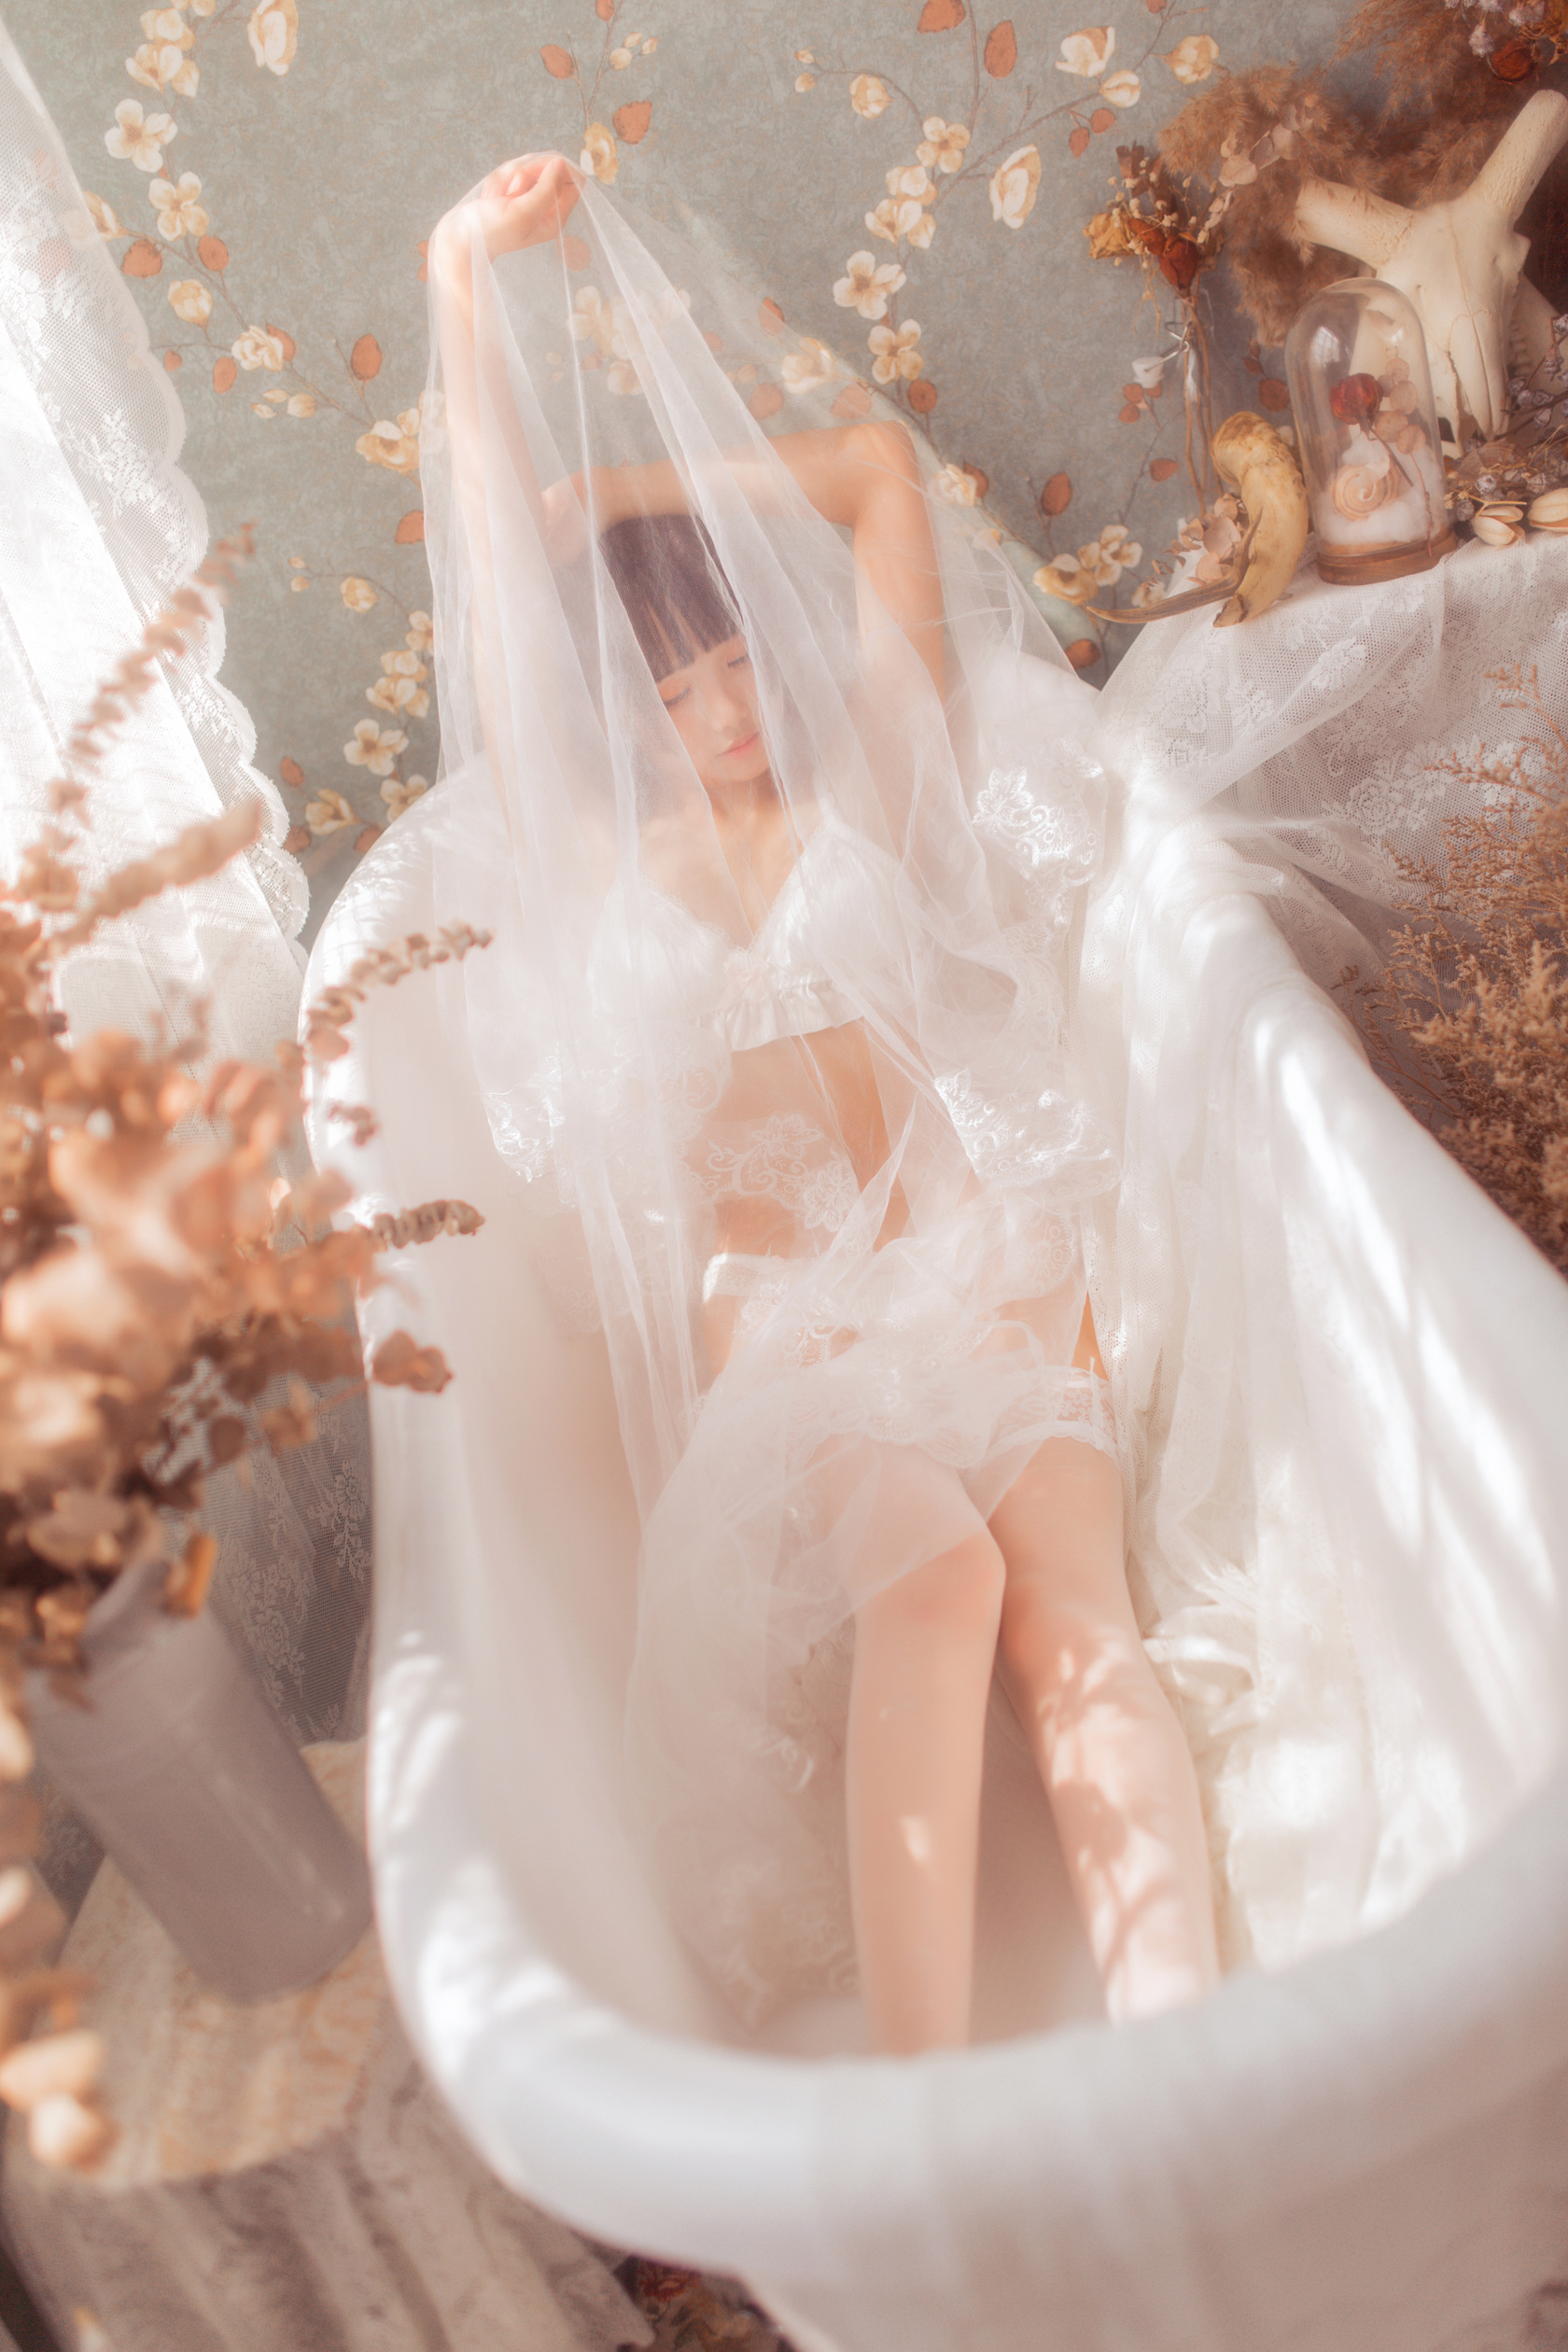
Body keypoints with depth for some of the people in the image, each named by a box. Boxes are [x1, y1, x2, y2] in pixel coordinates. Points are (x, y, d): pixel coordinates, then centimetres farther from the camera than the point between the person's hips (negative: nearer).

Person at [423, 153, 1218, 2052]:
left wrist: (632, 493, 15)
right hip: (781, 1333, -1)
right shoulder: (597, 872, 15)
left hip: (987, 1285, 2)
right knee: (936, 1576, -31)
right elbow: (498, 620, 7)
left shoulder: (871, 794, 18)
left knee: (1072, 1609, -25)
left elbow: (879, 471, 15)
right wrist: (469, 301, 3)